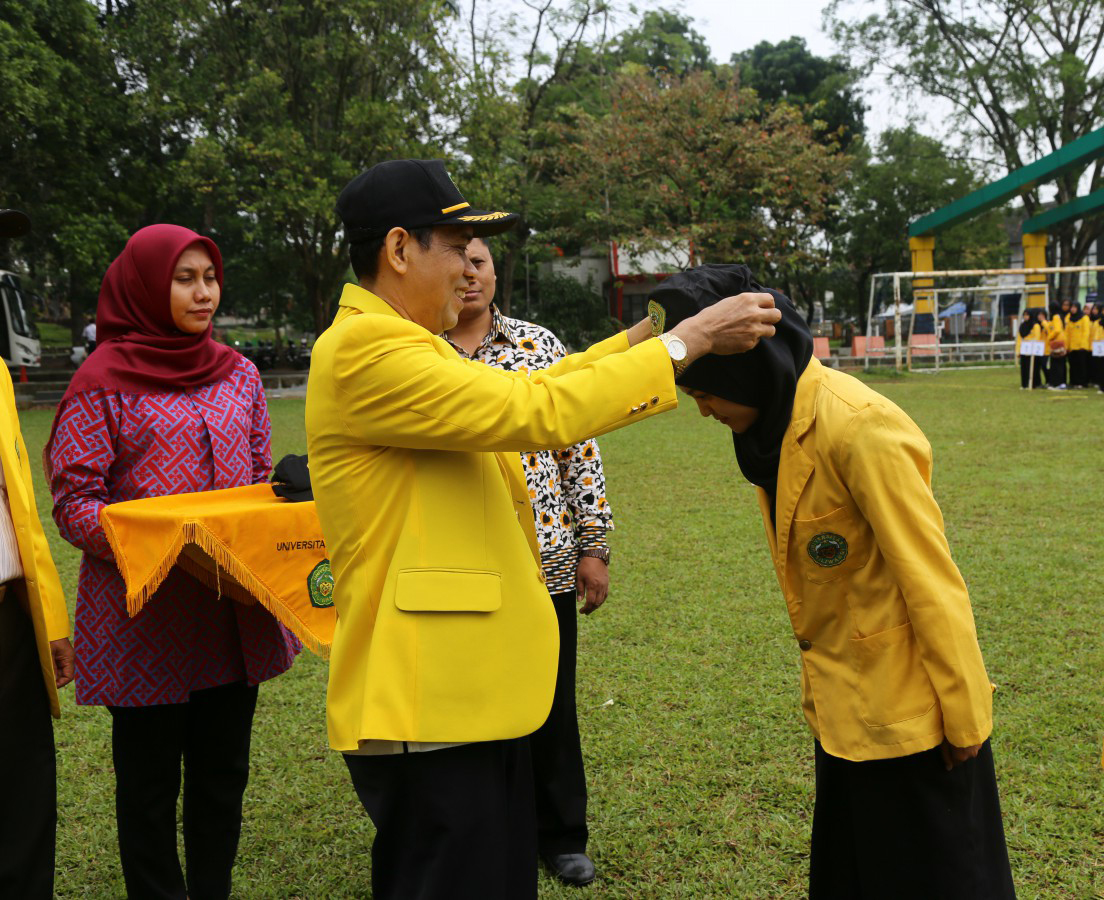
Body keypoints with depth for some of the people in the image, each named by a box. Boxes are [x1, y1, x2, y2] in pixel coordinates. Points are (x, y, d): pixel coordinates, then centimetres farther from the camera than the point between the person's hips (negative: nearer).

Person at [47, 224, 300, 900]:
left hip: (235, 610, 5)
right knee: (150, 780, 8)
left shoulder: (237, 374, 10)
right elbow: (73, 501, -9)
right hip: (145, 614, -5)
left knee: (223, 770, 15)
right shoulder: (105, 381, -6)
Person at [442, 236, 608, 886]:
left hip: (545, 560, 1)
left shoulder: (539, 344, 2)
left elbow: (579, 447, 3)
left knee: (551, 702, 13)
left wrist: (593, 545, 0)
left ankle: (562, 836, 33)